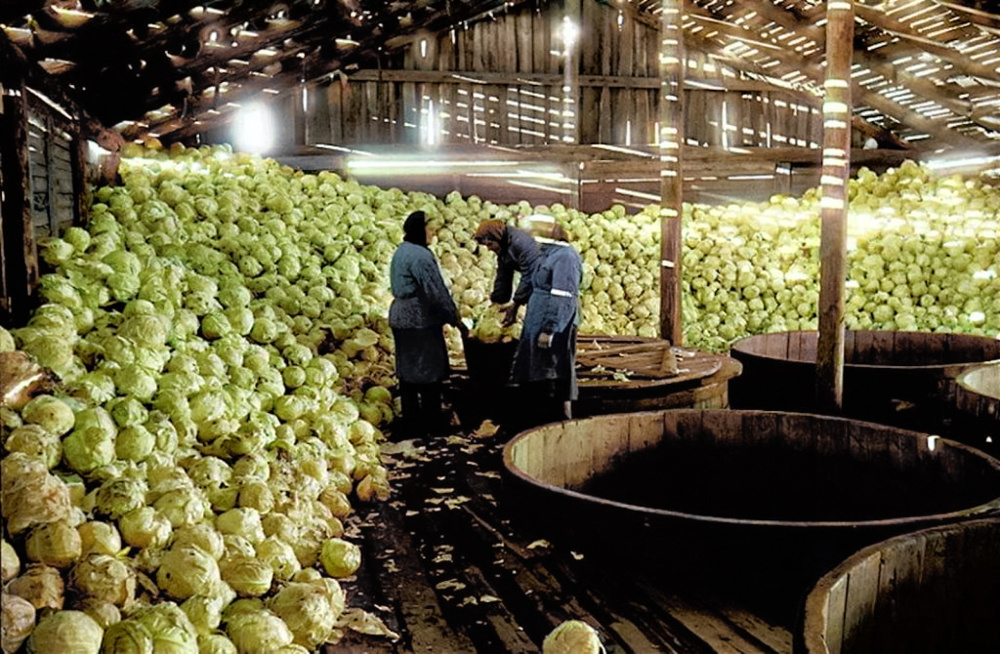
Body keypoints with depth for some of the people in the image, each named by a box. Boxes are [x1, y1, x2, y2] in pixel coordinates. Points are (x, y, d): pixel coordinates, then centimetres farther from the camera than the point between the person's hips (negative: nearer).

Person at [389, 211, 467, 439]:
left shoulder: (402, 251, 12)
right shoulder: (420, 255, -18)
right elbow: (437, 292, -19)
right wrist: (455, 320, -10)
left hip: (400, 317, 9)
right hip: (420, 320, -9)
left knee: (407, 372, 13)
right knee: (428, 371, 1)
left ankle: (411, 424, 22)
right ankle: (430, 424, 10)